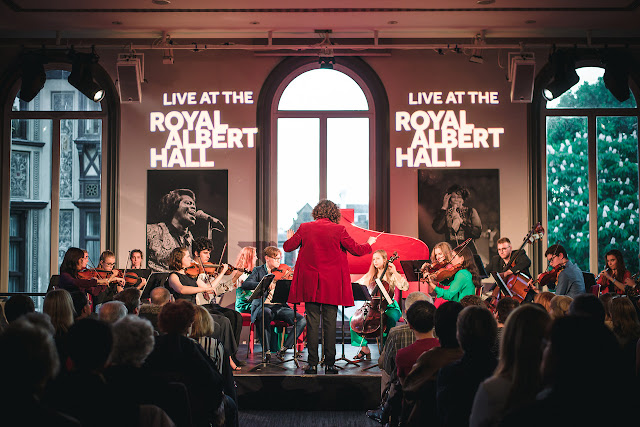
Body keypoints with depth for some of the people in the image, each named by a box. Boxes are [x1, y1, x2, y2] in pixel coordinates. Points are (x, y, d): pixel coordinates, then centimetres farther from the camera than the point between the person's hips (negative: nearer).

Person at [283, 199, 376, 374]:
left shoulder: (305, 228, -1)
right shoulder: (338, 229, -6)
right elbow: (357, 250, 0)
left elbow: (288, 247, 9)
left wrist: (290, 237, 32)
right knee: (330, 323, 4)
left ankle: (312, 364, 6)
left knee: (312, 322, 5)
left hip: (310, 284, 1)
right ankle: (329, 364, 6)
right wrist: (369, 244, 20)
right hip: (332, 285, -1)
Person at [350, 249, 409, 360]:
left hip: (389, 306, -4)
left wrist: (395, 272, -16)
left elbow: (405, 287, -14)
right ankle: (364, 348, -9)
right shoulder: (370, 276, 15)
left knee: (390, 319, -38)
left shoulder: (391, 275, 1)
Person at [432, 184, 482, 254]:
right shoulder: (444, 212, 12)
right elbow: (438, 229, -7)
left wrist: (461, 221, -4)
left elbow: (477, 232, 1)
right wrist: (444, 208, -1)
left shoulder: (471, 211, 10)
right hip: (449, 250, 1)